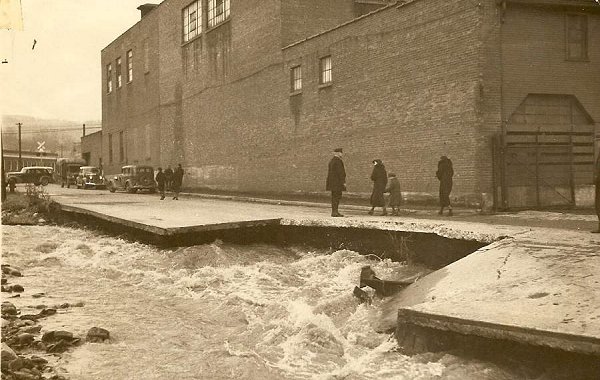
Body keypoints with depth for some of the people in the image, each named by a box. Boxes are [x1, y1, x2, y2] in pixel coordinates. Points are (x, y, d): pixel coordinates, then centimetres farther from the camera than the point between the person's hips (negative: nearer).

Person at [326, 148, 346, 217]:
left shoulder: (331, 161, 16)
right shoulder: (338, 161, -14)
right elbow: (340, 172, -18)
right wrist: (343, 182, -15)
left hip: (332, 182, 10)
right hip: (337, 182, -10)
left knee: (334, 197, 11)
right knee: (337, 196, -8)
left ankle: (334, 211, 13)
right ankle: (334, 212, -9)